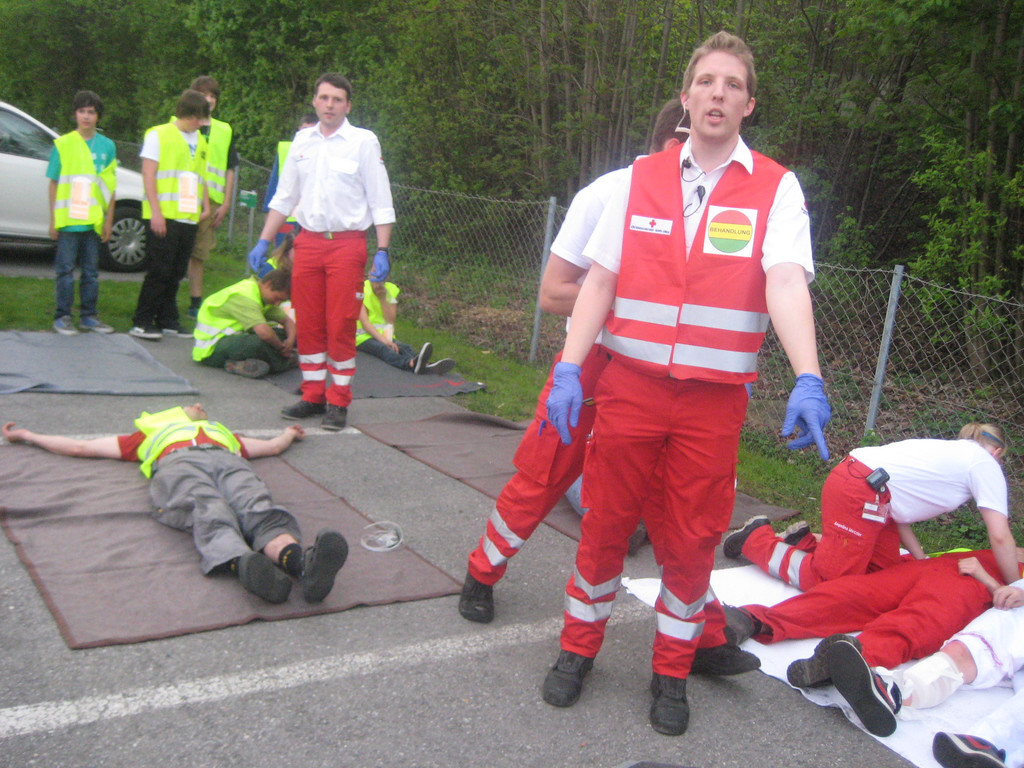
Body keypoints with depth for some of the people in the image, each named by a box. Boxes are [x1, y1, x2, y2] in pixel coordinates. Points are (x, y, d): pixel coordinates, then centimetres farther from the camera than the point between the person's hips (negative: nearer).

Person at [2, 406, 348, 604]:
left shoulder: (224, 433, 50)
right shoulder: (149, 434, 47)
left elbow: (273, 446, 56)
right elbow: (80, 447, 51)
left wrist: (289, 434, 77)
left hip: (227, 461, 1)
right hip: (177, 464, -1)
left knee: (259, 511, -36)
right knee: (210, 516, -39)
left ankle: (303, 564, -69)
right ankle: (246, 566, -72)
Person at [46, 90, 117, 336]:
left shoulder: (107, 146, 6)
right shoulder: (62, 145, 1)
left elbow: (110, 186, 8)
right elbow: (53, 183, 2)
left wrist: (109, 220, 3)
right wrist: (53, 220, -2)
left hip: (94, 220, 2)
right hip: (67, 219, -2)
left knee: (91, 271, 9)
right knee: (66, 269, 1)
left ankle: (88, 316, 19)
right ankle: (62, 317, 8)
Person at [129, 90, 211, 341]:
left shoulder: (201, 141, 17)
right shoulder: (158, 135, 0)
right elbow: (148, 174, -5)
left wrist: (206, 206, 10)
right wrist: (156, 211, -13)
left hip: (189, 217, 6)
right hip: (164, 216, -6)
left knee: (176, 273, 8)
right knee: (160, 270, -8)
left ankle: (167, 321, 16)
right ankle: (142, 322, -1)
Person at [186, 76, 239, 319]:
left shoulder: (225, 131, 15)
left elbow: (230, 169, 13)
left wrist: (226, 203, 5)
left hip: (210, 201, 3)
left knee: (199, 253, 8)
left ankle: (196, 303, 14)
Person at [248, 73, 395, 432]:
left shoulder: (364, 142, -1)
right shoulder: (302, 140, 12)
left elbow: (380, 201, -3)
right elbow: (284, 197, 17)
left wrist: (383, 251, -11)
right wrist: (263, 242, 13)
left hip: (347, 244, -4)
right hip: (308, 241, 4)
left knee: (341, 325, -3)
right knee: (307, 324, 7)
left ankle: (338, 402, 8)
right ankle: (313, 395, 19)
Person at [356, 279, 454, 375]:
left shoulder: (391, 290, 7)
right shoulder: (362, 291, -6)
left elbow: (391, 320, -1)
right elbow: (364, 322, -17)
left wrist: (382, 298, -12)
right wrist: (384, 340, -29)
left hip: (384, 335, 5)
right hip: (363, 336, -5)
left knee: (405, 348, -27)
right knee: (383, 349, -36)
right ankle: (412, 363, -68)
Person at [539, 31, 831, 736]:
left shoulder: (775, 188, 0)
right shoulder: (641, 180, 6)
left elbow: (786, 284, -15)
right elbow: (599, 281, 4)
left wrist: (808, 380, -29)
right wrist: (569, 370, -6)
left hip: (715, 399, -1)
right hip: (630, 385, 1)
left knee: (692, 542, 8)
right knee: (605, 525, 9)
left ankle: (672, 672, 28)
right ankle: (579, 649, 30)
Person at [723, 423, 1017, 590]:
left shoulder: (950, 452, 27)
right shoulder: (986, 465, 3)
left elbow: (898, 507, 20)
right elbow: (1000, 536, -3)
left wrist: (920, 558, 17)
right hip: (860, 492, -10)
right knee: (831, 580, -3)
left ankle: (808, 544, 17)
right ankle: (757, 539, 6)